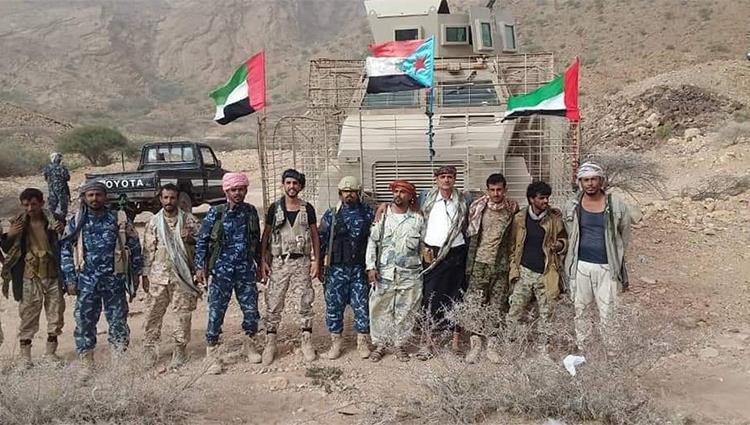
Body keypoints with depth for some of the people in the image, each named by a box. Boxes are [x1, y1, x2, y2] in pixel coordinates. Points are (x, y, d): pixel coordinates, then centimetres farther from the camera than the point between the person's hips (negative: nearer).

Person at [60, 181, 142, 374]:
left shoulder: (119, 219, 2)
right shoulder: (76, 222, 5)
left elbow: (134, 246, 6)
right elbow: (65, 250, 7)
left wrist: (135, 274, 4)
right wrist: (70, 279, 1)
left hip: (114, 280, -1)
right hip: (86, 281, 1)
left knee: (118, 322, 3)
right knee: (84, 322, 6)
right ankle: (86, 364, 18)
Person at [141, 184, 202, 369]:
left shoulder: (189, 220, 3)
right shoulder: (153, 222, 6)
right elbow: (148, 250, 8)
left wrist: (191, 239, -14)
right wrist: (145, 274, 5)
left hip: (182, 275, -1)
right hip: (159, 274, 1)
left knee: (183, 313, 3)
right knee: (154, 312, 5)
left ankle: (180, 350, 15)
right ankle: (149, 348, 16)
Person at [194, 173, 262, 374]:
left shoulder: (251, 211, 5)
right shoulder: (215, 213, -4)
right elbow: (202, 240, -1)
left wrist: (260, 262, 18)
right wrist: (200, 266, -9)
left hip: (246, 270, 3)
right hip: (221, 271, -3)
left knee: (251, 311, 6)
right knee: (216, 312, -1)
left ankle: (249, 345, 29)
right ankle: (213, 354, 11)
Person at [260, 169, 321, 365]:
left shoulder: (307, 209, 3)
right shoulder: (275, 208, 3)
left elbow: (315, 235, 6)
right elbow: (266, 235, 6)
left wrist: (316, 260, -1)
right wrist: (263, 260, -1)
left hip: (301, 261, 0)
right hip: (279, 261, 0)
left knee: (305, 303, 4)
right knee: (274, 303, 1)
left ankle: (306, 341, 16)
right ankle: (270, 343, 11)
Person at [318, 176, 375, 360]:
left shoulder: (368, 213, 3)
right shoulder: (331, 215, 3)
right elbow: (321, 240, 6)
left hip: (360, 269, 0)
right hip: (336, 269, 0)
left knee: (361, 305, 4)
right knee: (334, 305, 4)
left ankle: (362, 342, 18)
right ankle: (335, 342, 17)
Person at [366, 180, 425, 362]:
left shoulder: (417, 218, 3)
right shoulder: (383, 213, 1)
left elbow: (425, 244, 10)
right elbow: (372, 241, 2)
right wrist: (371, 266, -5)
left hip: (410, 274, 0)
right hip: (384, 272, 0)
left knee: (406, 311, 7)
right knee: (380, 309, 3)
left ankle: (400, 345, 22)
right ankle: (380, 344, 18)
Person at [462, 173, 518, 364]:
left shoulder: (512, 209, 2)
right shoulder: (477, 207, 1)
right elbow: (470, 232, 8)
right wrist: (469, 262, 6)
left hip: (501, 264, 1)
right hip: (480, 262, -1)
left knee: (498, 306, 5)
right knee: (474, 302, -4)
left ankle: (492, 346, 15)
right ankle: (475, 345, 4)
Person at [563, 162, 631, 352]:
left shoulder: (616, 205, -6)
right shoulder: (572, 207, 0)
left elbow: (624, 235, 6)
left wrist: (615, 256, 11)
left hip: (607, 267, -2)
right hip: (581, 266, 2)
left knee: (607, 313, 0)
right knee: (581, 311, 12)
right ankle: (582, 350, 25)